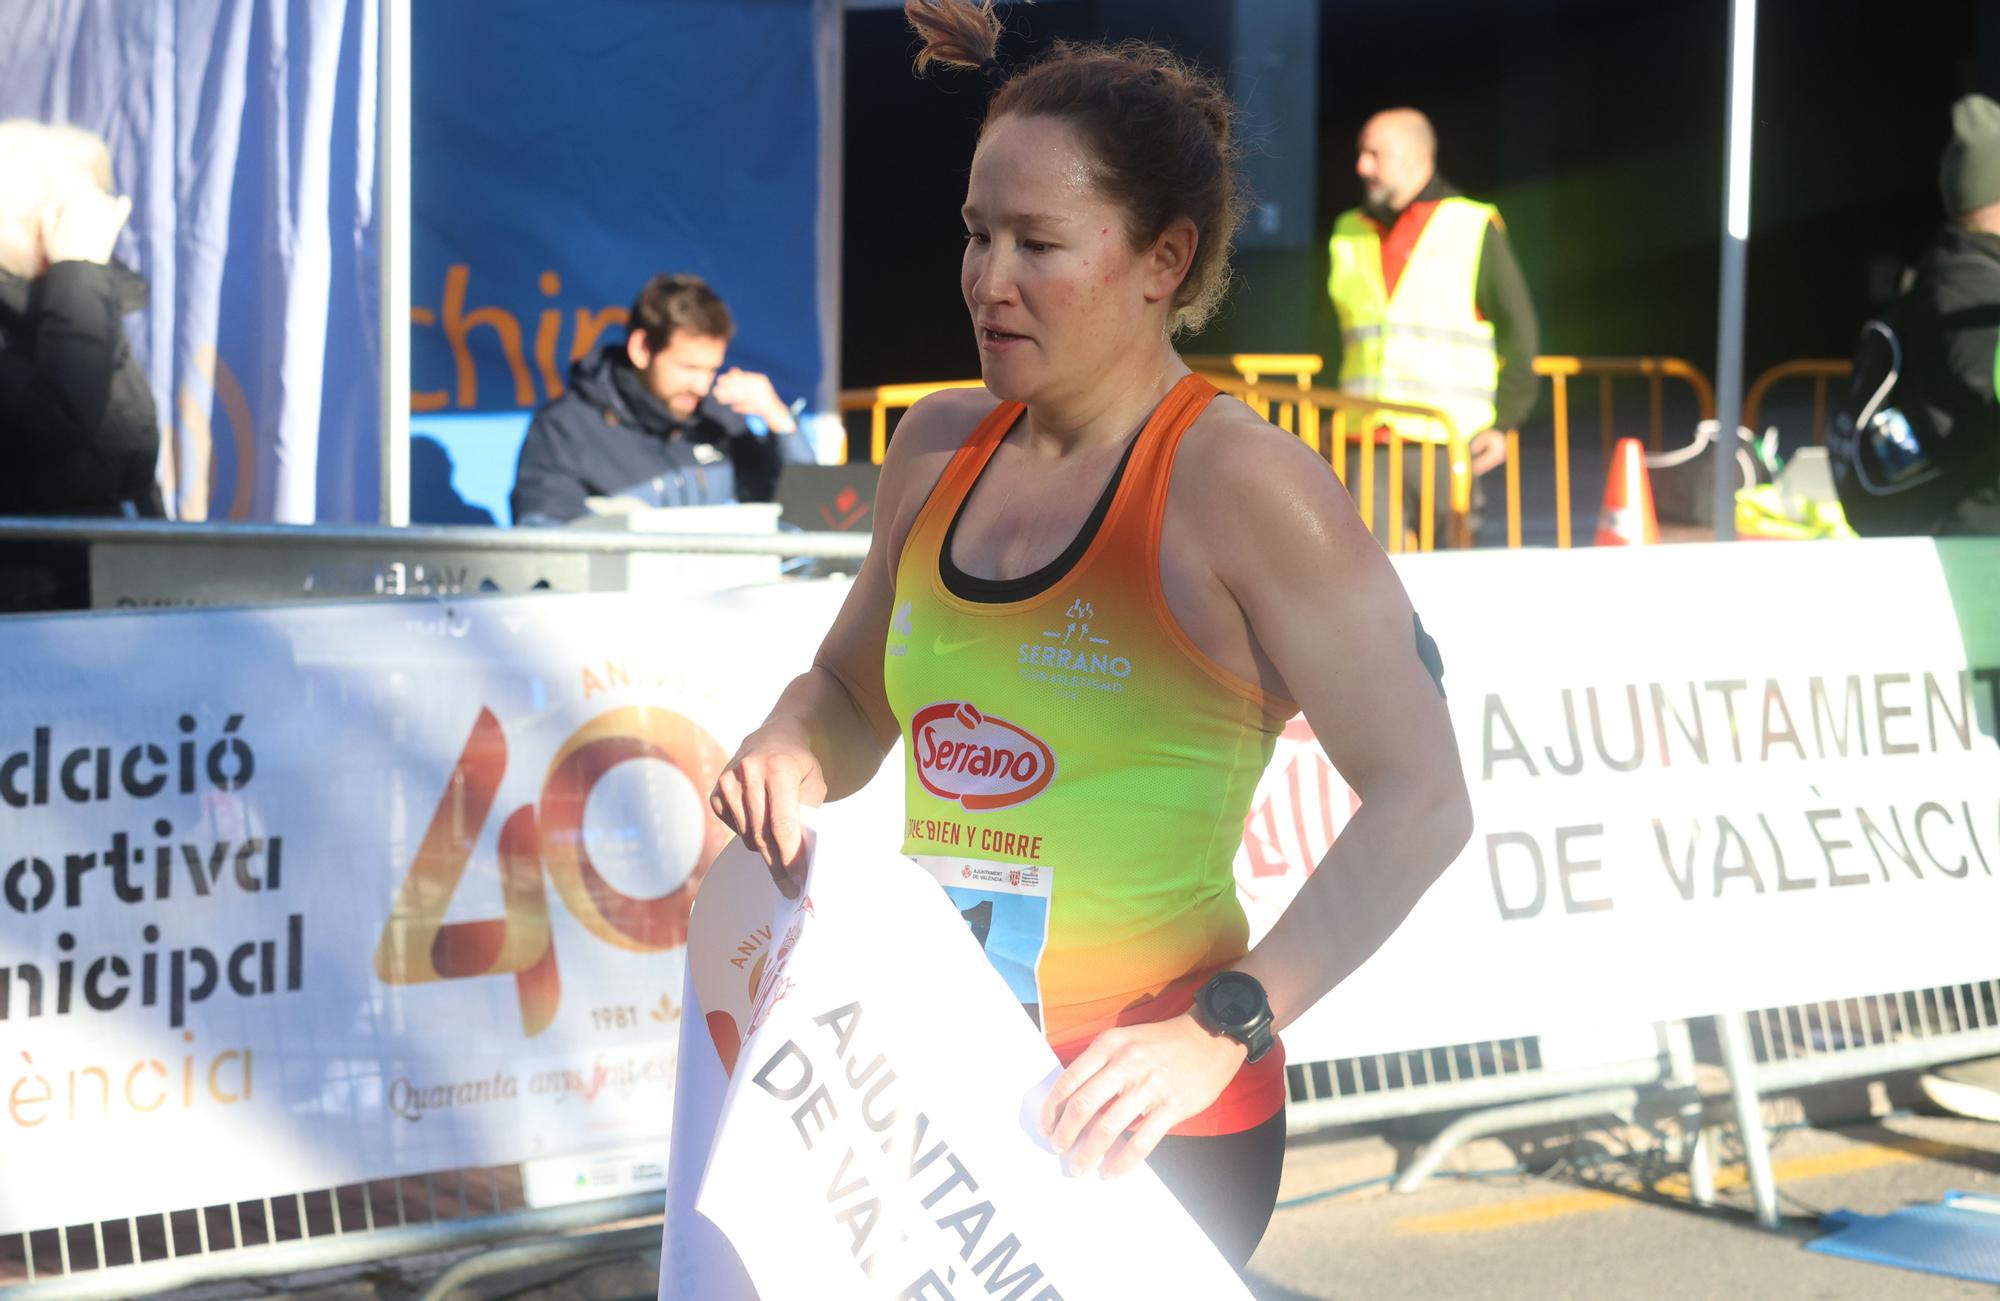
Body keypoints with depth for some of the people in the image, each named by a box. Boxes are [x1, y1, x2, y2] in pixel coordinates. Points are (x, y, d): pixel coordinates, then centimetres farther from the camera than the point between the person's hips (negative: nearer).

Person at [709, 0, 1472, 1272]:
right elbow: (849, 692, 22)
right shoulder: (939, 450, 6)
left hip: (1143, 1128, -6)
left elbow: (1420, 801, -15)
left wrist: (1223, 1030, -23)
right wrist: (788, 755, -1)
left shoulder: (1240, 486, -14)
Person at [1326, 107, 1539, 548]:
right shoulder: (1349, 233, 16)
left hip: (1450, 440, -3)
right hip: (1367, 443, 3)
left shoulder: (1474, 228, 3)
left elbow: (1517, 332, 4)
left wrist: (1503, 423, -4)